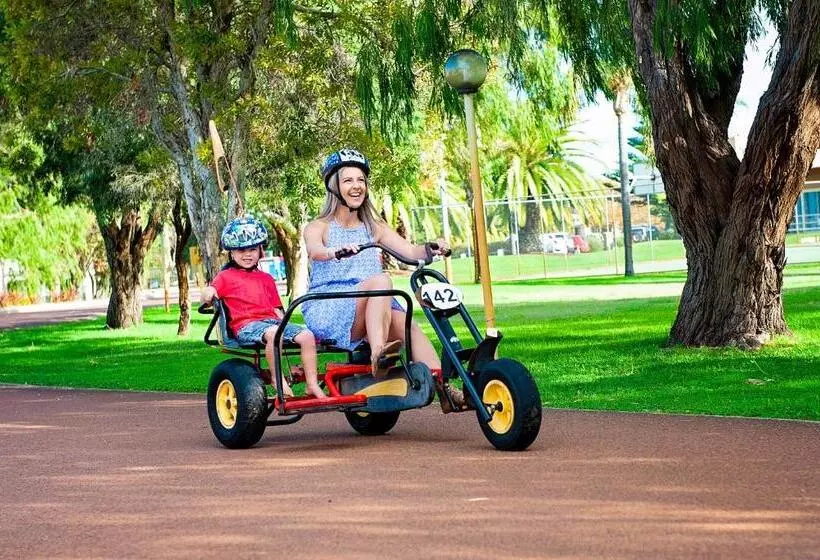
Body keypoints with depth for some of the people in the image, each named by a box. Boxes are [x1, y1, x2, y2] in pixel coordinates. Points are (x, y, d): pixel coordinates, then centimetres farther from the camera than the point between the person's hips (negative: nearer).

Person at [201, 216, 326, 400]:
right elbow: (207, 296, 7)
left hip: (272, 321, 5)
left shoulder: (266, 279, 29)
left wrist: (285, 324, 8)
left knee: (307, 336, -19)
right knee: (272, 333, -39)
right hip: (246, 325, -5)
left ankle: (312, 384, -15)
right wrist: (208, 294, -17)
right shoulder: (226, 276, 16)